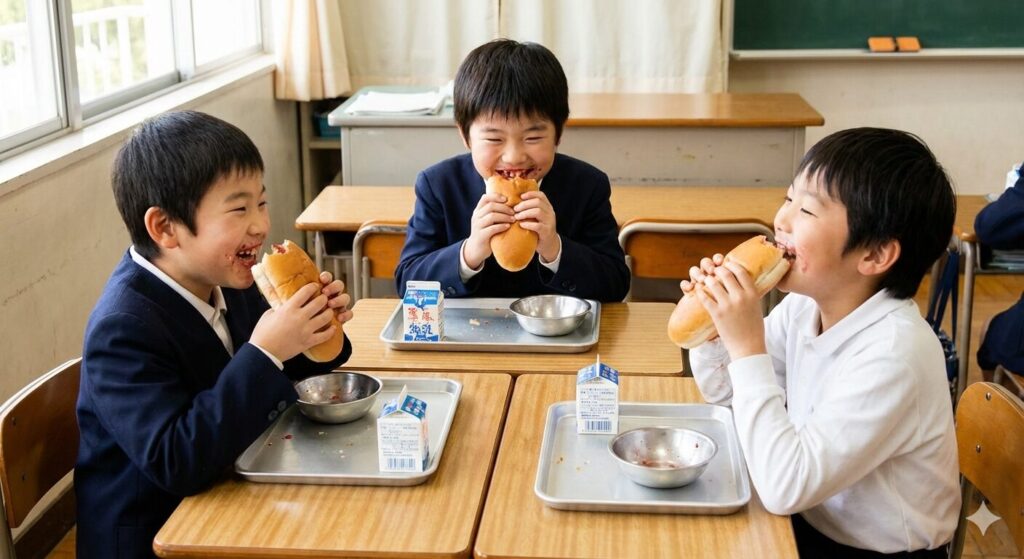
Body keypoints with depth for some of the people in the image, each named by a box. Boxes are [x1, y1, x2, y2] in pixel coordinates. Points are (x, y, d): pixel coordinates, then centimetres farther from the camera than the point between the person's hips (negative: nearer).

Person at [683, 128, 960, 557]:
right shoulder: (804, 305, -8)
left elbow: (784, 488, -32)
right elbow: (724, 393, 6)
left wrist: (747, 346, -31)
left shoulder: (893, 353, -28)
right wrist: (711, 325, -14)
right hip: (808, 522, 6)